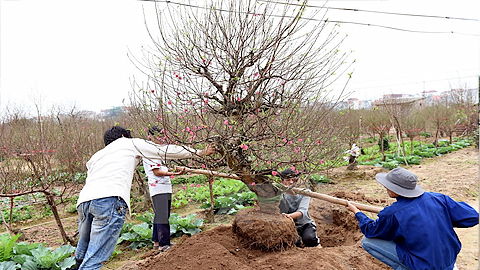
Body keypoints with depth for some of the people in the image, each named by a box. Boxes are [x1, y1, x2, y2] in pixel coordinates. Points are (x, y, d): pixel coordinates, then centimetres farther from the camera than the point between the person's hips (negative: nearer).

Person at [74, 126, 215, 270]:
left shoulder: (95, 157, 33)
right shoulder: (130, 143, 20)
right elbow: (168, 151, 20)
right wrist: (199, 152, 28)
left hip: (83, 200, 6)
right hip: (109, 200, -6)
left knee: (81, 258, 19)